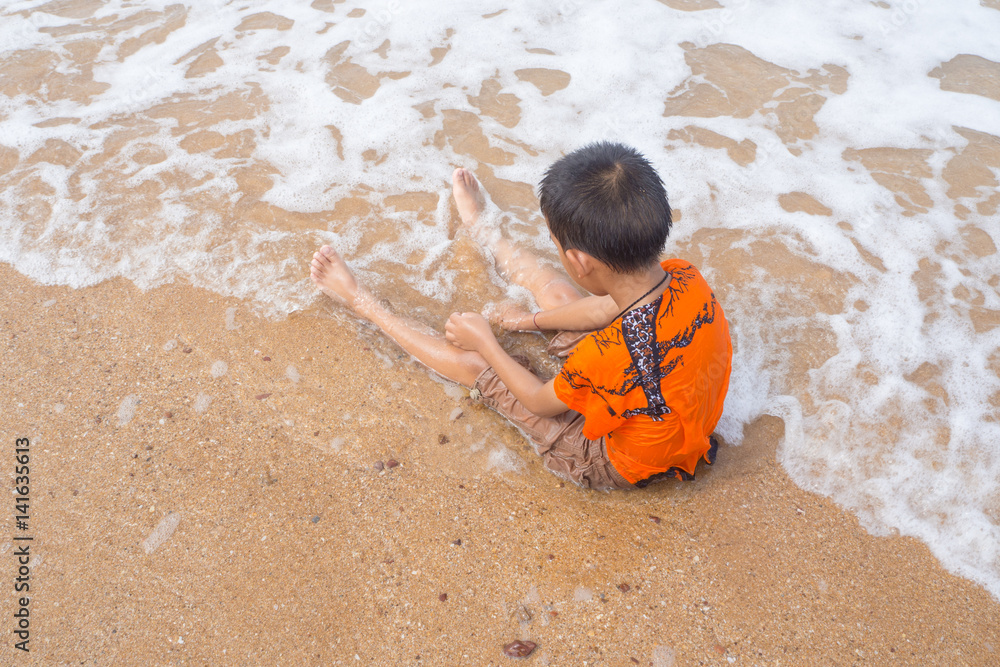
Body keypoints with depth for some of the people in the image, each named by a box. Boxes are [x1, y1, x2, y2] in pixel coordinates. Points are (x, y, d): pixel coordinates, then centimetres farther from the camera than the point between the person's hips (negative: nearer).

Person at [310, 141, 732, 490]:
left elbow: (541, 403, -18)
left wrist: (484, 342, -4)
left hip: (623, 467, -6)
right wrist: (534, 321, 13)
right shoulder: (687, 279, -22)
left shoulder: (608, 355, -42)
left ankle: (360, 301, 25)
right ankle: (480, 229, 43)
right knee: (553, 292, 14)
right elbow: (609, 307, 0)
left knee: (474, 365, 4)